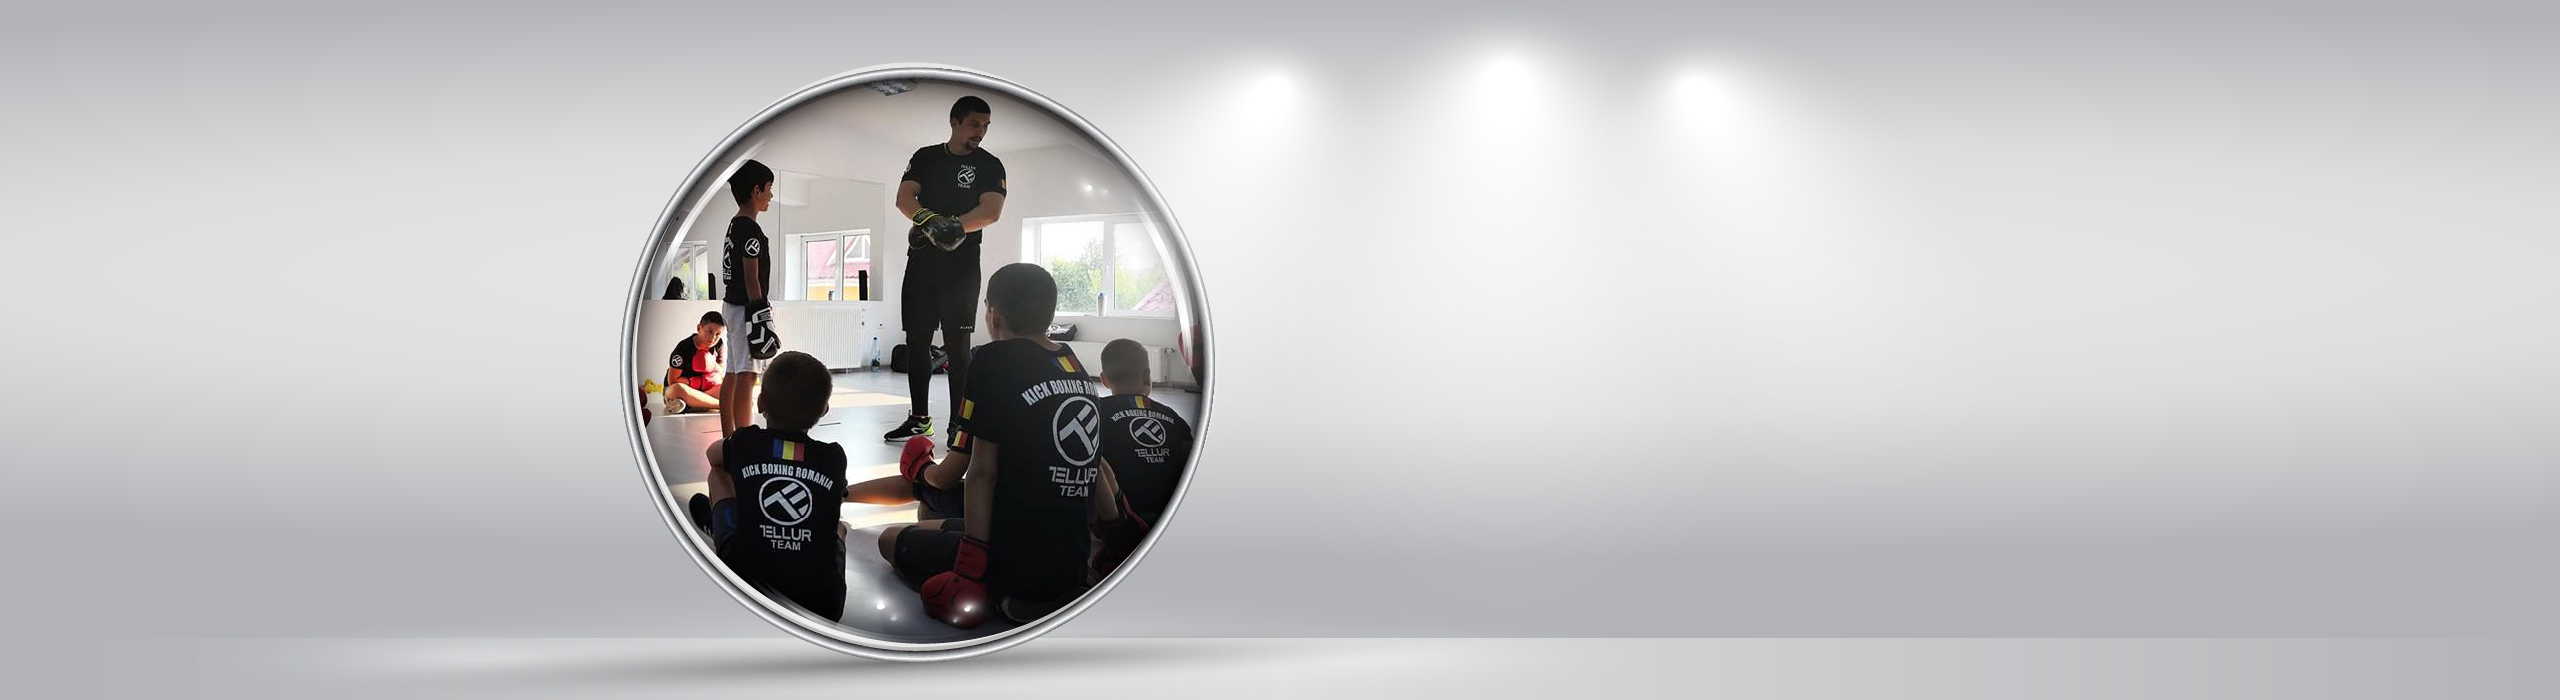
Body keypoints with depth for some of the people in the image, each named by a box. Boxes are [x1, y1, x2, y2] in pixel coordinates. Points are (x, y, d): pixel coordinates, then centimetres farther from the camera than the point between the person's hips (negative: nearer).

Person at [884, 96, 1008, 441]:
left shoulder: (989, 165, 2)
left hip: (961, 264, -3)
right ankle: (919, 418, 17)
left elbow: (991, 210, -13)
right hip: (921, 260, 4)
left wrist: (952, 227, -27)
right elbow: (904, 197, -3)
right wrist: (929, 220, -24)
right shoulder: (925, 157, 10)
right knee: (916, 341, 7)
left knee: (957, 345, -6)